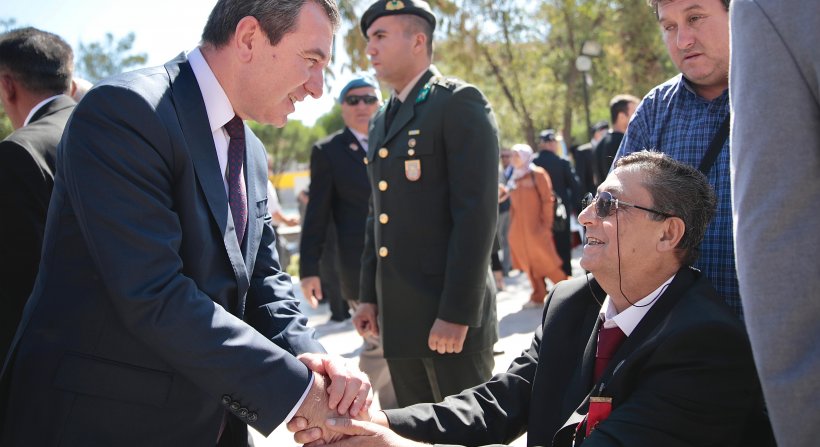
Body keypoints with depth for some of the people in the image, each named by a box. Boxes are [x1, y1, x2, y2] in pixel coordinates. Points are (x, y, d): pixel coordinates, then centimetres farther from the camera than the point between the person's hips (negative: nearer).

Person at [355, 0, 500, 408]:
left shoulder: (459, 103, -7)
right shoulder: (381, 121, 18)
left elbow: (477, 212, -16)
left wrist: (456, 313, -19)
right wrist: (369, 295, 14)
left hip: (451, 313, -7)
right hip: (398, 314, 7)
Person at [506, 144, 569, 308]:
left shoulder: (538, 174, -4)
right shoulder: (514, 179, 13)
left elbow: (547, 200, -7)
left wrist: (546, 225, -12)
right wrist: (512, 226, 10)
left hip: (536, 229, -6)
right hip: (519, 231, 6)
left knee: (546, 262, -5)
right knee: (529, 264, 7)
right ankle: (538, 297, 15)